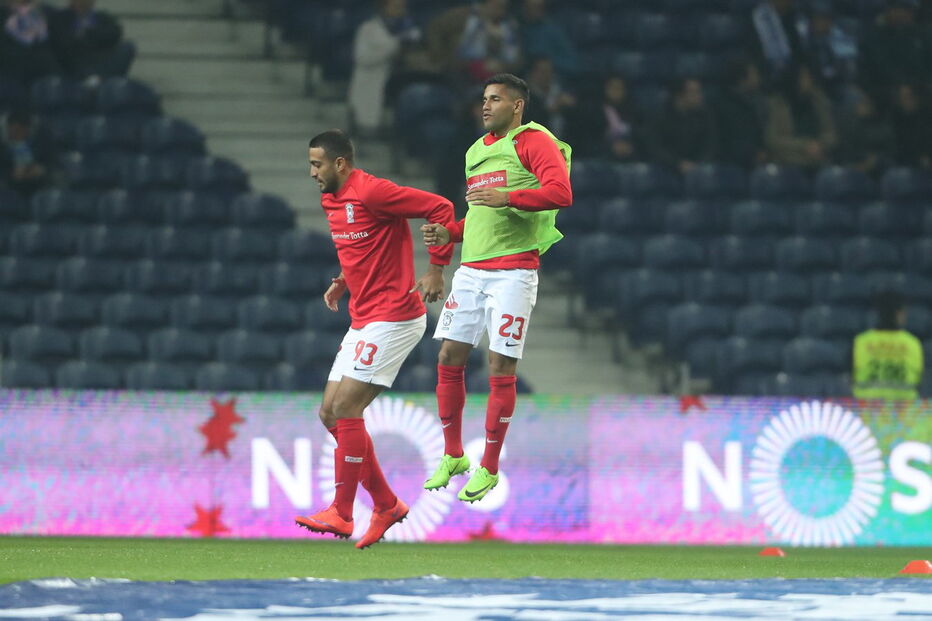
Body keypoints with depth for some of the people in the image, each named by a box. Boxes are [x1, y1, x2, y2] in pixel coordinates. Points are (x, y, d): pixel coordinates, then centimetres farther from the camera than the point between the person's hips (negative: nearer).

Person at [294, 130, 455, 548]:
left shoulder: (371, 192, -16)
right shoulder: (330, 200, 12)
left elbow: (440, 208, -17)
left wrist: (436, 270, -18)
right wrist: (343, 281, 14)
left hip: (393, 317, -10)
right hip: (363, 321, 10)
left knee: (346, 408, -13)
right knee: (330, 413, 6)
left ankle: (341, 514, -6)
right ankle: (386, 505, 14)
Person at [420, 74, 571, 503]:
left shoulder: (534, 142, -5)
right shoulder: (477, 151, 20)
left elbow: (560, 193, -20)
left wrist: (506, 197, -29)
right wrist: (447, 233, 10)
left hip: (512, 270, -8)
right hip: (471, 269, 8)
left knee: (500, 367, -5)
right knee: (449, 358, 6)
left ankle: (489, 469, 4)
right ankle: (453, 456, 20)